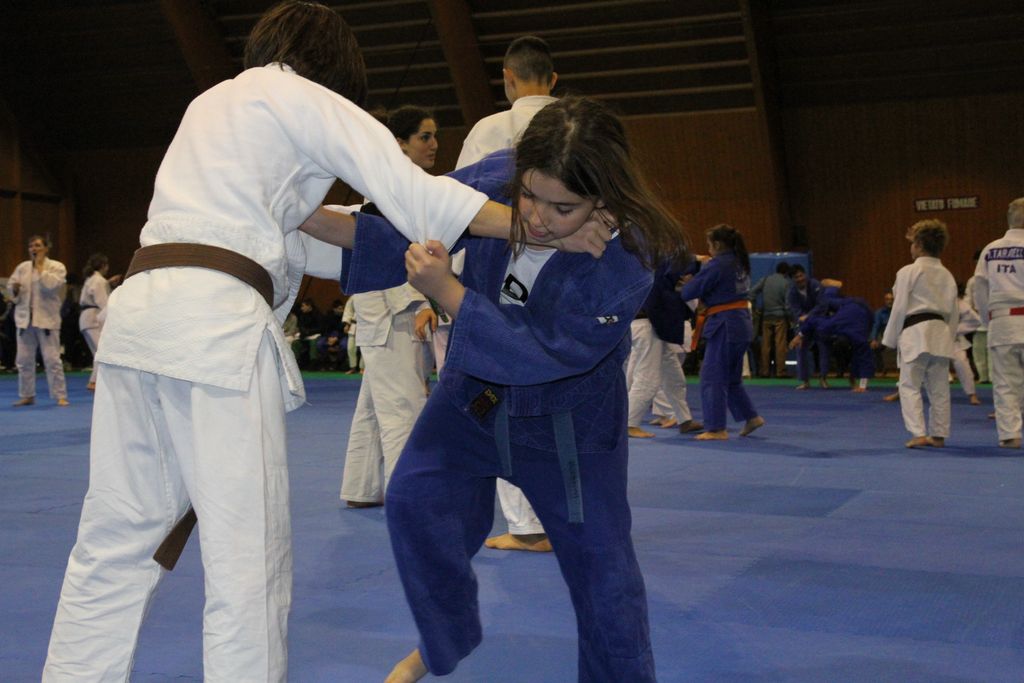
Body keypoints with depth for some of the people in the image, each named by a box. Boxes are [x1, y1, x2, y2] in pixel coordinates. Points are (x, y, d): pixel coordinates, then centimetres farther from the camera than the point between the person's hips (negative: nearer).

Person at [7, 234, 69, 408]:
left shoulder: (57, 267, -3)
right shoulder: (22, 267, 9)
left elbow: (50, 285, -19)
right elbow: (10, 285, 14)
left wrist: (40, 266, -11)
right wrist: (14, 288, -9)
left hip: (46, 319, -4)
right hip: (24, 318, 4)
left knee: (52, 359, -7)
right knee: (24, 360, 8)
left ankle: (60, 396, 1)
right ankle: (26, 396, 20)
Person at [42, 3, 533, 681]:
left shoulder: (213, 102, 28)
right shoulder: (302, 97, 5)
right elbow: (411, 193, -4)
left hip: (138, 308, 8)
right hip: (217, 320, -8)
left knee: (115, 542, 13)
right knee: (248, 558, -3)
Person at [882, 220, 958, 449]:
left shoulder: (908, 272, -7)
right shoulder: (947, 275, 11)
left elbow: (899, 308, -7)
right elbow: (953, 312, 14)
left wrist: (890, 339, 0)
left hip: (914, 333, -6)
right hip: (941, 334, 6)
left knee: (910, 387, -1)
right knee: (939, 388, 11)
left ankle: (919, 434, -10)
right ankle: (938, 435, 16)